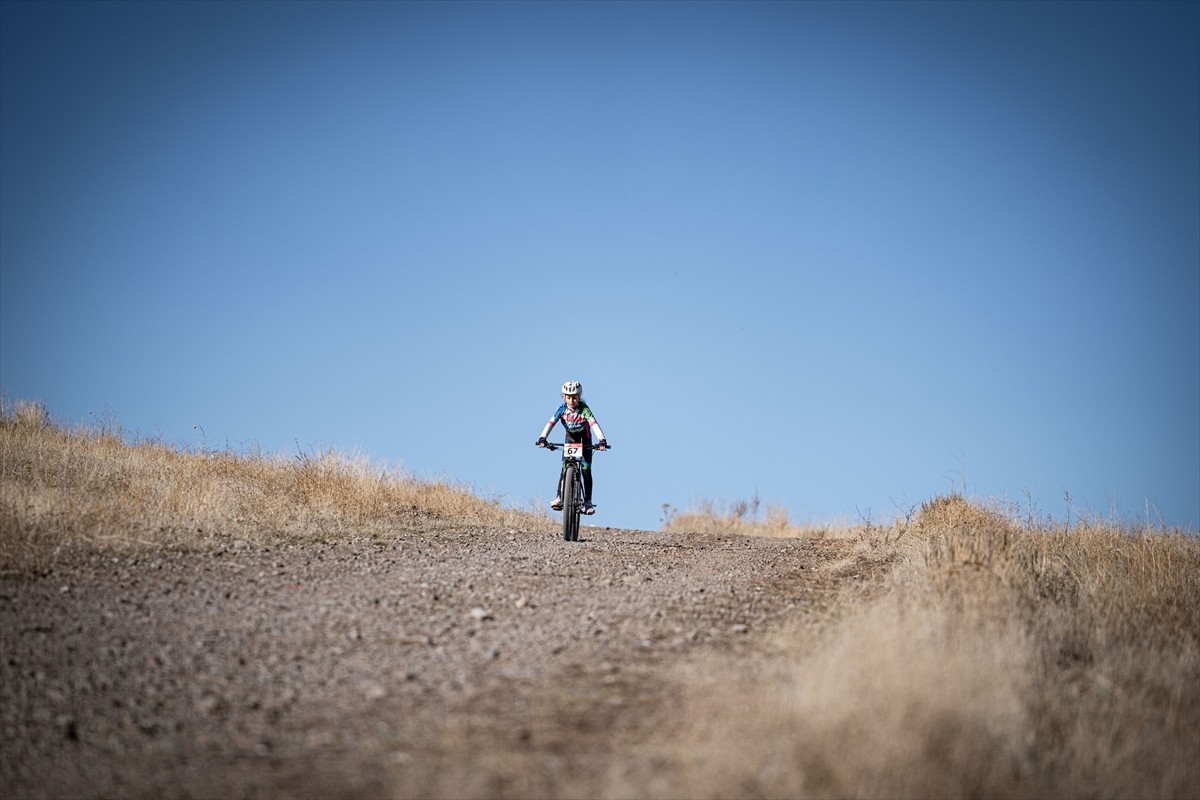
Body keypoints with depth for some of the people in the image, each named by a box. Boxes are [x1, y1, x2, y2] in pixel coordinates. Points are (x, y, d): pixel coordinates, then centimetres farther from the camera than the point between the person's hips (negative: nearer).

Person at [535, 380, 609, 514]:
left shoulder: (584, 409, -26)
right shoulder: (562, 409, -20)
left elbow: (593, 424, -38)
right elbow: (551, 423, -28)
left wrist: (601, 440, -52)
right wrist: (542, 438, -44)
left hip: (584, 441, -2)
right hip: (570, 439, 2)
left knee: (586, 470, -7)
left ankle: (588, 501, -1)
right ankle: (559, 498, -13)